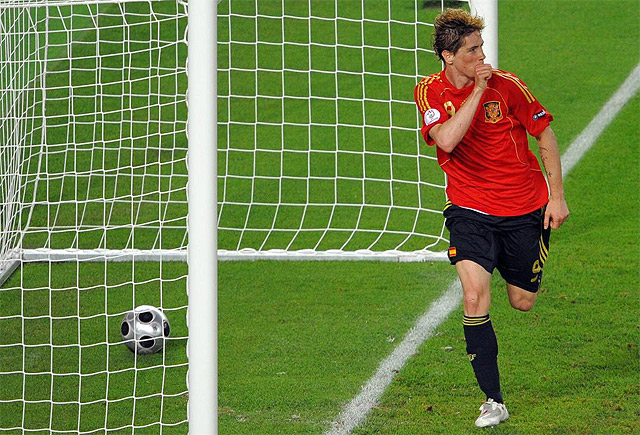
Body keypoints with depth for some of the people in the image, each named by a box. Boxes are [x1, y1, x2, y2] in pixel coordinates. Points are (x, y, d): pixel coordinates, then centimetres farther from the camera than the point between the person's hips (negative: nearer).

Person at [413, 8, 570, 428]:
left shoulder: (506, 84, -11)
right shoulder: (431, 91, -9)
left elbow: (545, 134, 0)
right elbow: (447, 140, -28)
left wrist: (557, 196, -2)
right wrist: (478, 90, -27)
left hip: (524, 209, 0)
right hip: (470, 210, 0)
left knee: (523, 302, 9)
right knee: (474, 297, -20)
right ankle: (493, 401, -13)